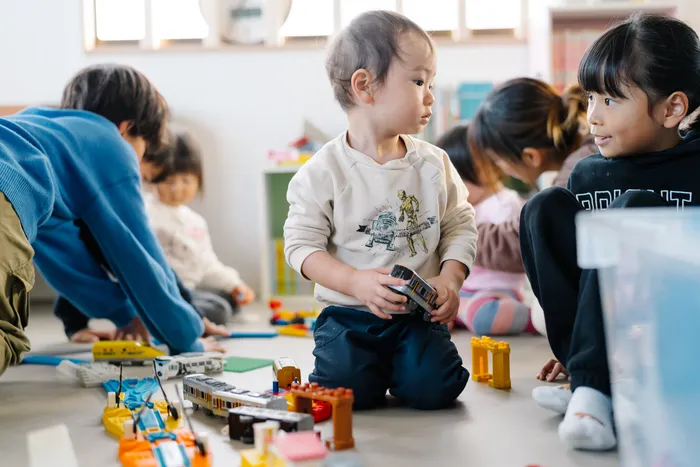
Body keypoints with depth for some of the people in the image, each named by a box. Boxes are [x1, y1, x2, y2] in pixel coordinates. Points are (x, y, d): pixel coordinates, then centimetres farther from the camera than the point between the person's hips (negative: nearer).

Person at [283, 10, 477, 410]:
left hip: (418, 314, 2)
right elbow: (302, 244, -8)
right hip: (349, 313, -2)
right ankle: (375, 367, 11)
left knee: (433, 388, -19)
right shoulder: (326, 170, -7)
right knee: (348, 389, -24)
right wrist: (357, 281, -22)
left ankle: (397, 367, 14)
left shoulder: (434, 164, 4)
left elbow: (461, 225, 8)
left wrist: (450, 278, -11)